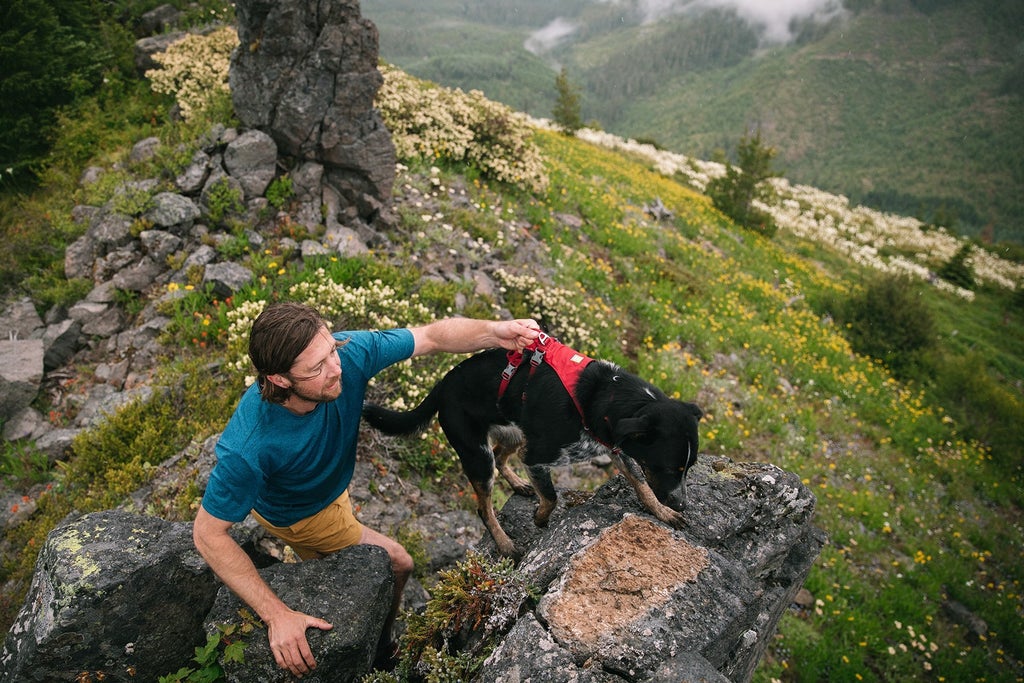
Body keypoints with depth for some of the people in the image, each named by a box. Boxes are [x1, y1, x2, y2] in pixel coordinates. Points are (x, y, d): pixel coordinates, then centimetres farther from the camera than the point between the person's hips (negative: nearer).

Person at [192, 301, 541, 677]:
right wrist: (276, 614, -38)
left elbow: (431, 336, -27)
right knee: (397, 564, 7)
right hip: (298, 516, -4)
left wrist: (493, 332, -46)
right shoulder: (248, 446, -44)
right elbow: (208, 533, -33)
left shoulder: (348, 353, -35)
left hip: (329, 488, 5)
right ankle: (379, 650, 36)